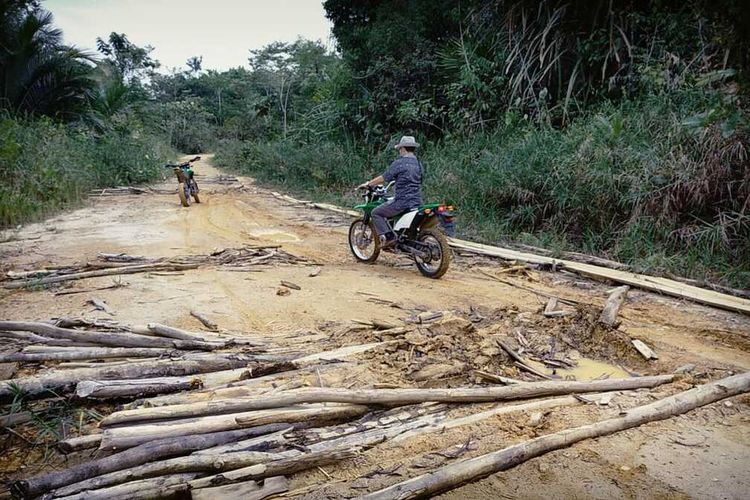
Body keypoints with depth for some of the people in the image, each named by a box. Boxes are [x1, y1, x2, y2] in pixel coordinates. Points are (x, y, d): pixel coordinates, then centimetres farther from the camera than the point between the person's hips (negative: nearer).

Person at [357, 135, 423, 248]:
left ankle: (389, 237, -11)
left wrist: (368, 184, 3)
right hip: (417, 202, 8)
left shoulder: (399, 163, -10)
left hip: (402, 201, -8)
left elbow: (384, 178, -9)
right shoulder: (419, 164, 13)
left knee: (376, 213, 2)